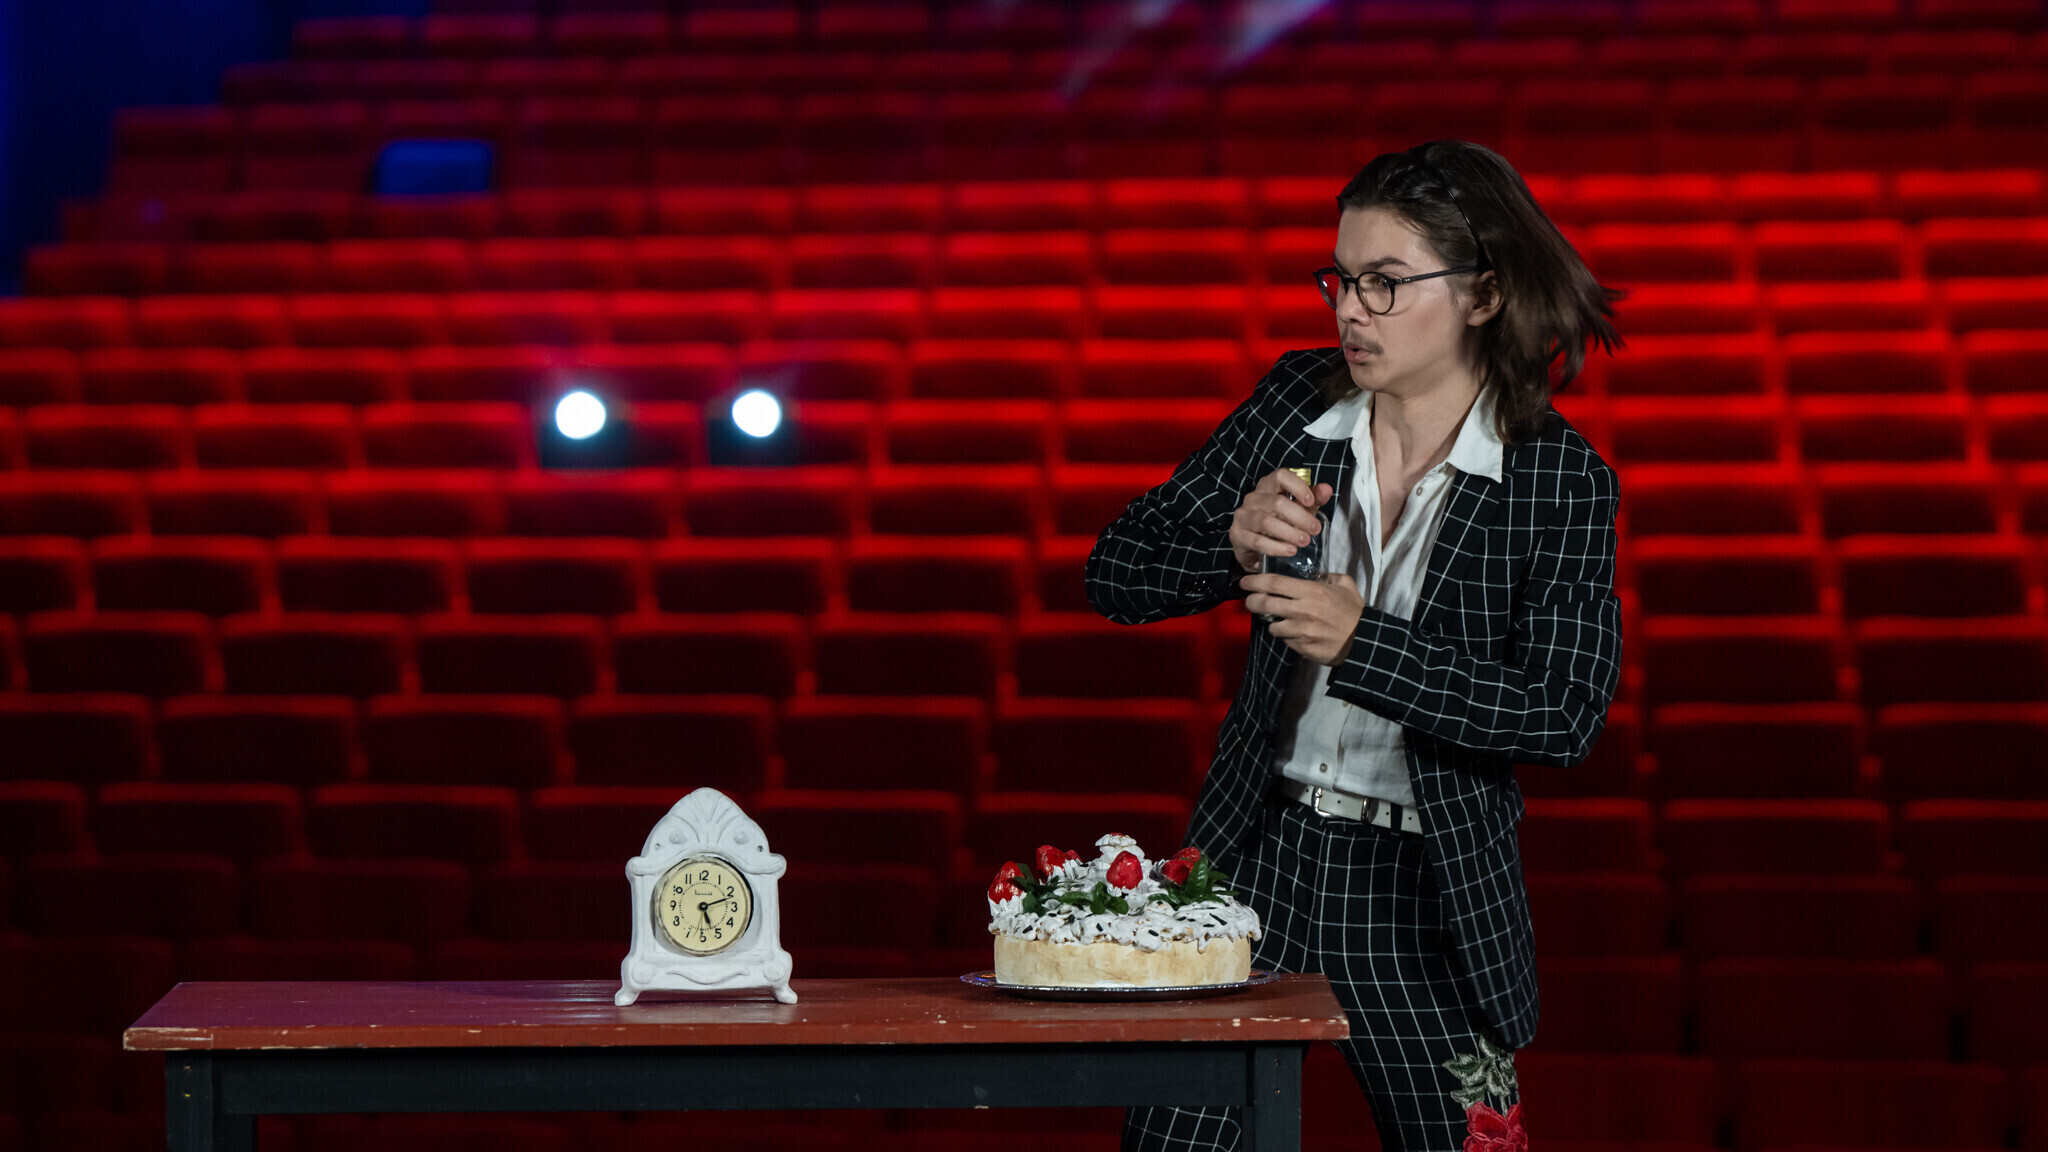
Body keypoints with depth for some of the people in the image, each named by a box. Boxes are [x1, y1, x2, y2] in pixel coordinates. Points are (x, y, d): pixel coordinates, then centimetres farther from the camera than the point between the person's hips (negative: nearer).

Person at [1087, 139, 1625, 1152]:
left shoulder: (1560, 480, -8)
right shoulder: (1296, 403, 1)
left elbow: (1564, 716, -16)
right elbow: (1115, 577, 2)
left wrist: (1363, 642, -23)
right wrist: (1235, 540, -19)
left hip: (1428, 885, -2)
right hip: (1256, 850, 3)